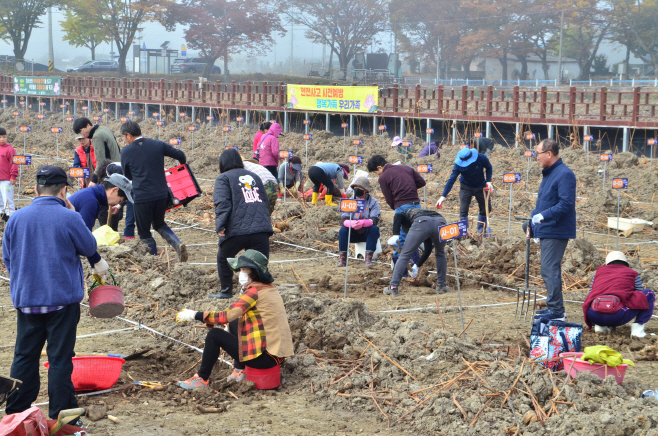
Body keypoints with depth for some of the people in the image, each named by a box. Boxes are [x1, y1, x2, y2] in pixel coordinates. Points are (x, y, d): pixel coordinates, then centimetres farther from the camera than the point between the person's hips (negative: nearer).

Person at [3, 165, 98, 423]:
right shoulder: (69, 218, -13)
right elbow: (89, 248, 2)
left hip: (26, 300, 3)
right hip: (63, 300, -3)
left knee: (24, 356, 13)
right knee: (60, 359, 3)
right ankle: (61, 417, 8)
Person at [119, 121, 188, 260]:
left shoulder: (126, 151, -6)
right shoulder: (158, 145, 1)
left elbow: (127, 176, 8)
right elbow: (181, 156, 5)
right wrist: (182, 166, 28)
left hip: (142, 196, -4)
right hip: (162, 194, 4)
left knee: (144, 233, 10)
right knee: (159, 224, 24)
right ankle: (178, 244, 1)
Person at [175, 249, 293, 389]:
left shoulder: (255, 291, -15)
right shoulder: (269, 288, 12)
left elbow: (227, 316, -22)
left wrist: (195, 315, -16)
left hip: (265, 356, -9)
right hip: (278, 351, 9)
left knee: (214, 335, -3)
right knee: (234, 324, 24)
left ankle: (202, 379, 8)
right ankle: (240, 371, 22)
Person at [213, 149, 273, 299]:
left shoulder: (224, 178, 6)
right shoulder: (254, 176, 24)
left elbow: (222, 203, -9)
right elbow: (266, 201, 24)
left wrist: (220, 226, -14)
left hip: (237, 230, -4)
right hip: (262, 229, 4)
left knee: (223, 258, 21)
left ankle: (226, 291, 26)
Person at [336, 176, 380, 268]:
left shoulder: (373, 202, -6)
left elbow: (374, 220, -21)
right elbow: (344, 220, -11)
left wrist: (362, 223, -42)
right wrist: (352, 223, -37)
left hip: (367, 233, -2)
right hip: (353, 233, 2)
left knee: (374, 229, -32)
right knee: (342, 230, -26)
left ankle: (368, 259, -33)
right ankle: (343, 259, -25)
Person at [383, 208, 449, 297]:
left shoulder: (406, 214, 34)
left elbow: (398, 216, 5)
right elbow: (428, 249, 41)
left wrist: (395, 235, 0)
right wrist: (417, 265, 48)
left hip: (421, 224, -5)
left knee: (405, 255, 9)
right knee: (440, 254, 31)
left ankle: (393, 287, 8)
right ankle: (441, 286, 31)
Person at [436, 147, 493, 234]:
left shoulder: (481, 158, -23)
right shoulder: (459, 164, -26)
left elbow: (489, 168, -1)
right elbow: (451, 180, -27)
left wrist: (488, 181, -14)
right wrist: (443, 196, -33)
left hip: (481, 187, 2)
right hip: (466, 187, -2)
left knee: (486, 208, 6)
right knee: (463, 210, -12)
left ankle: (481, 231, 23)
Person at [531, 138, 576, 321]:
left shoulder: (564, 174, -16)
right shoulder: (548, 173, 15)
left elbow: (566, 204, -25)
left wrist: (543, 216, -28)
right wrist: (534, 216, 11)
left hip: (555, 232, -11)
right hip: (546, 231, 11)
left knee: (549, 270, -12)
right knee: (551, 270, 16)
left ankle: (557, 311, -8)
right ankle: (554, 308, 25)